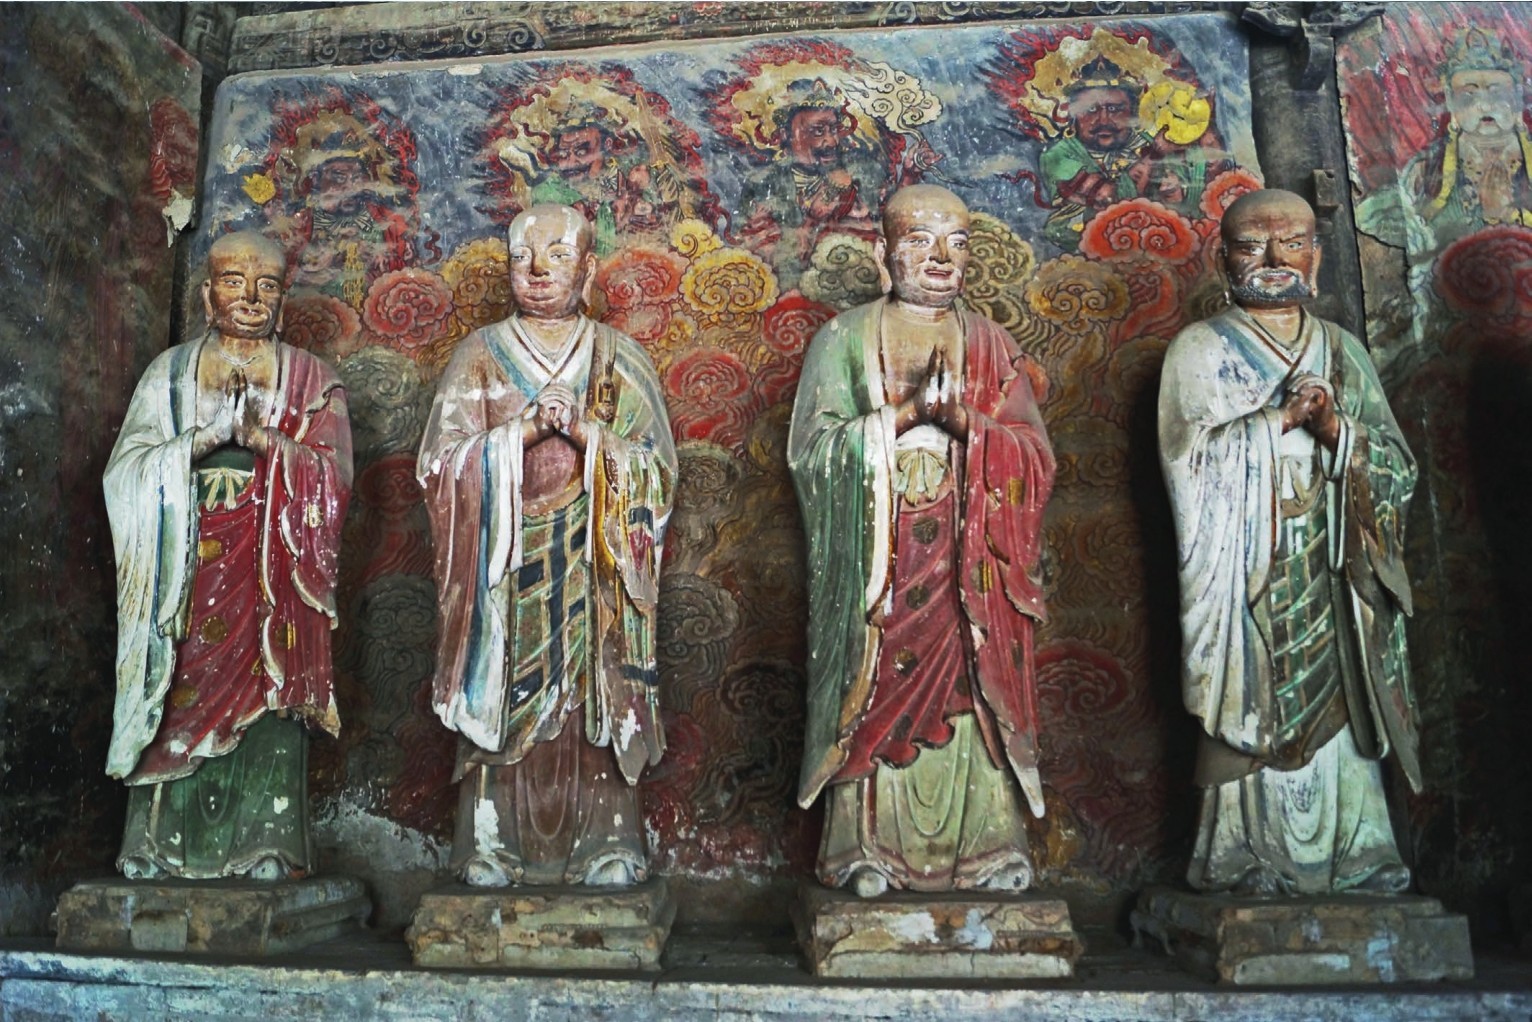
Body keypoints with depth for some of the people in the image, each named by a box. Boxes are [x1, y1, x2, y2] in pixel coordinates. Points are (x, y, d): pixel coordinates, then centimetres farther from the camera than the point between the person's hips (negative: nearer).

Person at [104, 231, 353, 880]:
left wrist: (261, 436, -15)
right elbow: (126, 469, 4)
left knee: (267, 708, -6)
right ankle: (158, 859, 7)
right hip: (187, 573, 1)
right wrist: (202, 438, -13)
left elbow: (331, 475, 0)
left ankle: (265, 860, 0)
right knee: (180, 706, -3)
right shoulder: (170, 372, 14)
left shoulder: (310, 379, 11)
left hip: (274, 579, -1)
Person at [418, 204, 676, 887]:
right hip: (504, 568, 0)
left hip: (592, 568, 0)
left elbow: (657, 465, 1)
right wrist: (526, 431, -13)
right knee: (501, 698, -2)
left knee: (593, 700, -2)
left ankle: (607, 849, 6)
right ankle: (490, 850, 8)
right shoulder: (479, 356, 9)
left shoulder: (621, 361, 10)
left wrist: (586, 433, -14)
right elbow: (442, 461, -2)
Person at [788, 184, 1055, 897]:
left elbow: (1035, 456, 3)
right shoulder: (845, 339, 7)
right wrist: (903, 415, -15)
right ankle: (867, 850, 9)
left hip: (967, 562, 2)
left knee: (971, 694, -1)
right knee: (874, 696, -2)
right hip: (873, 562, -1)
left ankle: (986, 845, 11)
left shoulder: (990, 346, 12)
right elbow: (811, 447, -5)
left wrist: (965, 421, -14)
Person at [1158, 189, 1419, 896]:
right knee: (1256, 714, -7)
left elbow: (1398, 466, 8)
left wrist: (1337, 430, -10)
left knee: (1338, 708, 1)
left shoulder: (1343, 351, 16)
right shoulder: (1199, 349, 5)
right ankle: (1248, 864, 2)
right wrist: (1277, 420, -16)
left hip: (1333, 577, 4)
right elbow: (1189, 459, -9)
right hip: (1246, 579, -3)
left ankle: (1349, 859, 11)